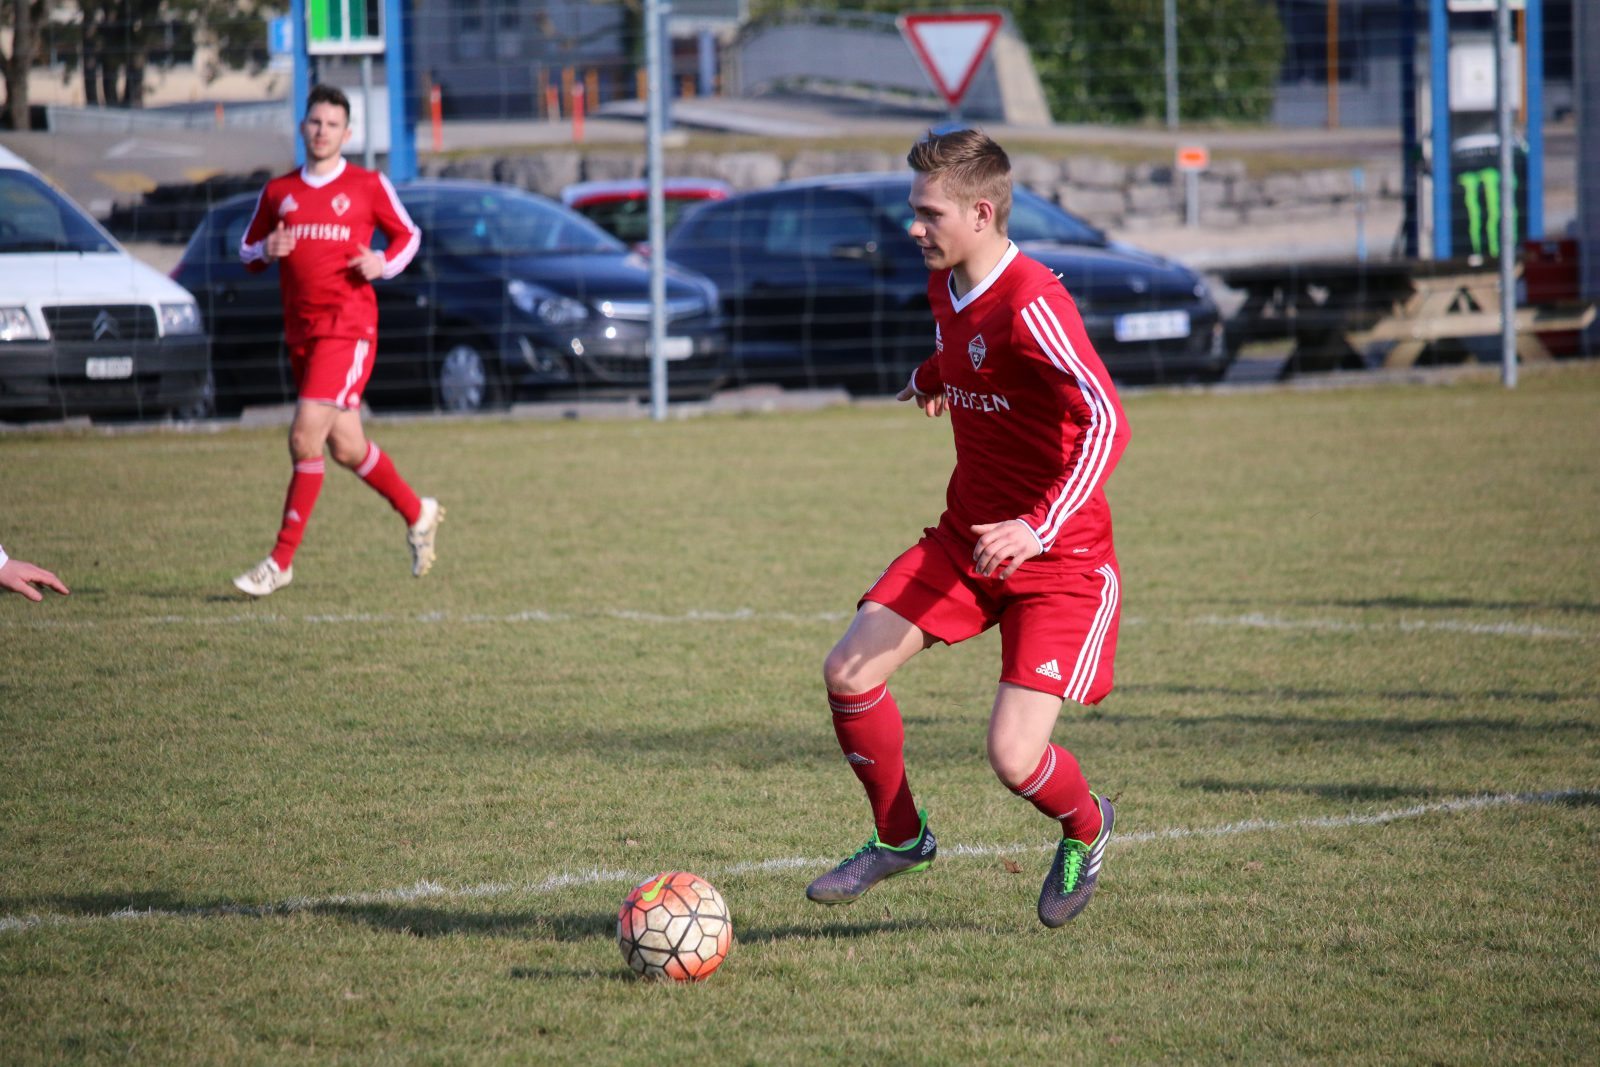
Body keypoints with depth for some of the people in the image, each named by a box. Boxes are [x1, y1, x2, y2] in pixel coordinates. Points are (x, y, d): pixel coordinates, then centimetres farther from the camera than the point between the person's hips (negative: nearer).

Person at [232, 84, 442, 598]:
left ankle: (282, 560, -10)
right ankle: (416, 512, 36)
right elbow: (247, 251, 18)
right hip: (300, 330, 5)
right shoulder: (278, 191, 11)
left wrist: (384, 263, -8)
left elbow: (408, 234, 12)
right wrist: (266, 251, -4)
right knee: (346, 448, 12)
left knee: (305, 440, -15)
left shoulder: (369, 186, 1)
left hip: (348, 327, -5)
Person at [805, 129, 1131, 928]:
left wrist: (1037, 530, -42)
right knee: (848, 673, -7)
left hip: (1059, 562, -8)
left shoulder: (1031, 305, -26)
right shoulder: (945, 286, 1)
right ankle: (899, 837, 17)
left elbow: (1106, 422, -34)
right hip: (965, 537, 8)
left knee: (1014, 758, -16)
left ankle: (1085, 830, 21)